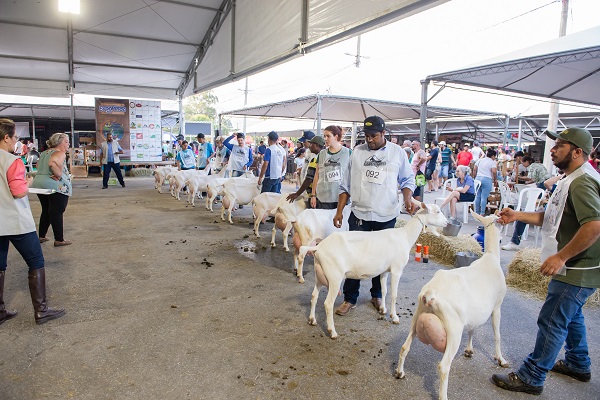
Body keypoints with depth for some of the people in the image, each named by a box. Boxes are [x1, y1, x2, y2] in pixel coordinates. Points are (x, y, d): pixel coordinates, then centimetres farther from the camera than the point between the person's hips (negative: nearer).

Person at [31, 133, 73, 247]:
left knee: (46, 211, 20)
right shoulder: (60, 153, -10)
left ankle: (41, 236, 26)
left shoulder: (44, 153, 18)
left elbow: (38, 165, 27)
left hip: (39, 183, 9)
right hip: (56, 186, -9)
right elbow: (52, 163, -30)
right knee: (57, 213, -3)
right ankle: (59, 240, 2)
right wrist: (59, 175, -20)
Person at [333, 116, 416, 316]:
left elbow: (407, 180, 10)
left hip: (386, 216, 0)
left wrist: (407, 198, -10)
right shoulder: (358, 152, 5)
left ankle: (377, 295, 30)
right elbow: (346, 185, 7)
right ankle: (350, 298, 15)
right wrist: (339, 211, 3)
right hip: (359, 215, 0)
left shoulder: (397, 153, 3)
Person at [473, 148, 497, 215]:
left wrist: (475, 177, 21)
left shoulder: (480, 160, 15)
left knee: (477, 196, 8)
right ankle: (482, 213, -4)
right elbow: (494, 171, -13)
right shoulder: (492, 162, -1)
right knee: (484, 197, -4)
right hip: (487, 179, -5)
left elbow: (475, 169, 13)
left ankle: (476, 212, 11)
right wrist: (495, 180, 0)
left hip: (478, 178, 5)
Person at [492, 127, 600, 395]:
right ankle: (578, 365, 44)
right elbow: (553, 217, 16)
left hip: (577, 271, -11)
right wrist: (518, 216, 6)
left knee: (552, 322, -3)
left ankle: (531, 377, 9)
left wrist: (561, 256, -29)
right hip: (575, 268, 11)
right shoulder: (572, 180, 12)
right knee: (571, 315, 24)